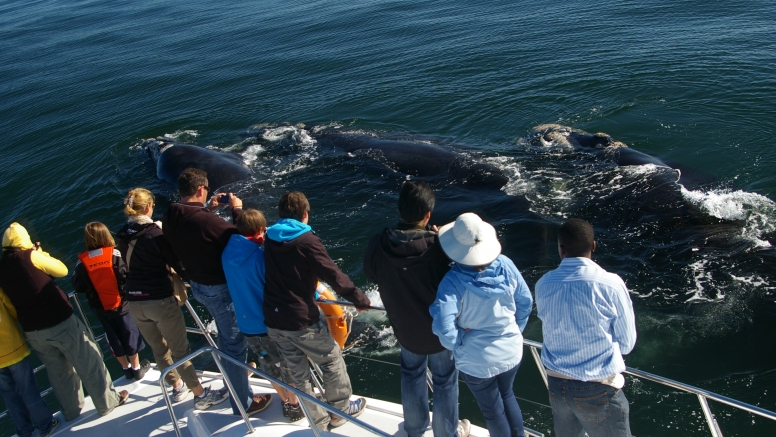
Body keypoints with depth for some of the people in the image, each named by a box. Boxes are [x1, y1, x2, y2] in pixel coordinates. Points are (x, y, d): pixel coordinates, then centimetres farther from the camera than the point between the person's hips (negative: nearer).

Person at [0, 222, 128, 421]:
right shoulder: (30, 256, -12)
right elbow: (62, 270, 1)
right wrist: (41, 254, 11)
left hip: (32, 330, 6)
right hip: (59, 322, -6)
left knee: (58, 371, 21)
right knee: (88, 364, 9)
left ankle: (71, 410, 33)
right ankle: (108, 402, 18)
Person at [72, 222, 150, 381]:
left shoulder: (82, 262, -9)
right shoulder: (115, 254, -15)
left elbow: (78, 287, -5)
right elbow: (127, 276, -18)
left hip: (100, 308, 2)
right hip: (121, 304, -2)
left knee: (114, 338, 17)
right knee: (129, 334, 13)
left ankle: (127, 368, 31)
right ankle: (136, 368, 26)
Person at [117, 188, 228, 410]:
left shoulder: (122, 237, 2)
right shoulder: (155, 233, -16)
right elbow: (178, 264, -13)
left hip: (134, 302, 6)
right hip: (160, 300, -6)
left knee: (159, 349, 21)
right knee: (180, 350, 5)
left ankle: (177, 387, 37)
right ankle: (200, 395, 14)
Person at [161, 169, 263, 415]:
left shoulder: (170, 218, -8)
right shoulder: (205, 220, -33)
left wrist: (208, 209, 9)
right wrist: (237, 209, -11)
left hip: (197, 285, 8)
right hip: (220, 289, -8)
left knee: (226, 335, 31)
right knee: (234, 345, 8)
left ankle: (237, 370, 56)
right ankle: (243, 403, 22)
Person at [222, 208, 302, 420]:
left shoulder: (228, 254, -3)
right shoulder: (260, 256, -24)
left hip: (247, 324, 6)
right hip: (269, 324, -6)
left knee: (269, 366, 24)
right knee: (289, 367, 15)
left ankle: (285, 401, 40)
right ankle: (294, 406, 31)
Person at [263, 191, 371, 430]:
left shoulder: (269, 238, 4)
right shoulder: (306, 240, -16)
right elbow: (333, 275, -17)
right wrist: (360, 299, -6)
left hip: (272, 320, 6)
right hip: (301, 320, -6)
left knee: (298, 372, 19)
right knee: (333, 363, 16)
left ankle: (318, 420, 32)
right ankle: (341, 410, 32)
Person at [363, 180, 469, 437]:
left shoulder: (377, 245, -21)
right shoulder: (437, 246, -32)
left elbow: (372, 275, -2)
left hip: (404, 328, 3)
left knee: (412, 375, 28)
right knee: (444, 381, 20)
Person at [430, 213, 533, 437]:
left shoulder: (454, 280, -28)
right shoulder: (506, 265, -16)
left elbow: (443, 326, -35)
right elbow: (525, 302, -4)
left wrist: (457, 345, -15)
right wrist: (515, 330, 12)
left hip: (477, 360, -4)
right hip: (511, 350, 4)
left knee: (493, 410, 22)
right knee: (507, 395, 32)